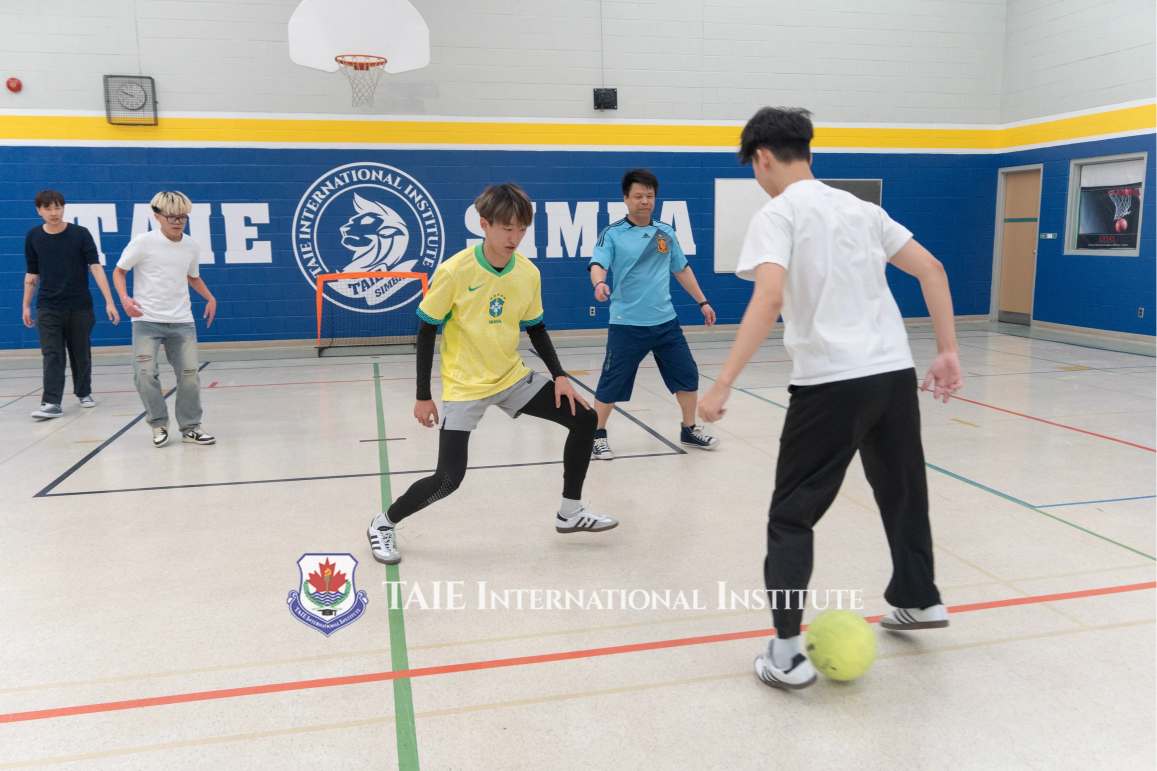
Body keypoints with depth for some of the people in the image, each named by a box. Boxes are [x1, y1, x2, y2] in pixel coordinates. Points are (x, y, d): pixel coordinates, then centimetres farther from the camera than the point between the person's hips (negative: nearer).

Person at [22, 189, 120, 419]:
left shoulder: (80, 234, -6)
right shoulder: (33, 237, 1)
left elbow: (95, 267, -11)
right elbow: (31, 274, 10)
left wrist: (109, 301, -18)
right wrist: (26, 305, 11)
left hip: (80, 306, -1)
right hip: (48, 308, 1)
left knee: (81, 354, 11)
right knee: (51, 355, -6)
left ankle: (84, 393, 28)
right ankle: (52, 403, -8)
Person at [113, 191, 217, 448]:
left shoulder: (192, 246, 3)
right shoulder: (143, 242, -9)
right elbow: (119, 271, 0)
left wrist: (210, 298, 9)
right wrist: (124, 298, -17)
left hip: (182, 321, 3)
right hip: (147, 320, -3)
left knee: (190, 374, 2)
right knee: (145, 374, -11)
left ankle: (190, 427, 16)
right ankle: (159, 424, 9)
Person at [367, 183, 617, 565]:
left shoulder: (529, 273, -5)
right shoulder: (454, 271, -19)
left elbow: (536, 330, 9)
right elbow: (427, 332, -11)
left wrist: (560, 376, -2)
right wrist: (423, 396, -10)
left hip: (513, 378, 5)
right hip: (464, 386, -5)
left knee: (584, 419, -1)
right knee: (448, 478, -13)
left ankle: (570, 513, 16)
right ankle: (384, 523, 15)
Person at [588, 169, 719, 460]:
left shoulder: (666, 233, 9)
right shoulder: (612, 234, -5)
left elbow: (682, 269, 19)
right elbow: (598, 265, -18)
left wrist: (702, 301, 19)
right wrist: (599, 284, -41)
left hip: (665, 322, 5)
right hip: (626, 325, -4)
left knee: (687, 376, 8)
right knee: (611, 384, -1)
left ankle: (689, 430, 27)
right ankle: (599, 435, 19)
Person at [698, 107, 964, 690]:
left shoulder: (776, 214, -5)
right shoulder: (860, 207, 16)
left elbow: (770, 299, -21)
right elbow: (932, 270, 13)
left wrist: (723, 385, -23)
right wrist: (948, 352, 15)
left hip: (831, 382, -6)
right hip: (895, 372, 7)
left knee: (791, 515, 5)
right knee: (902, 492, 26)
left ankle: (786, 653, 3)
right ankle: (919, 602, 44)